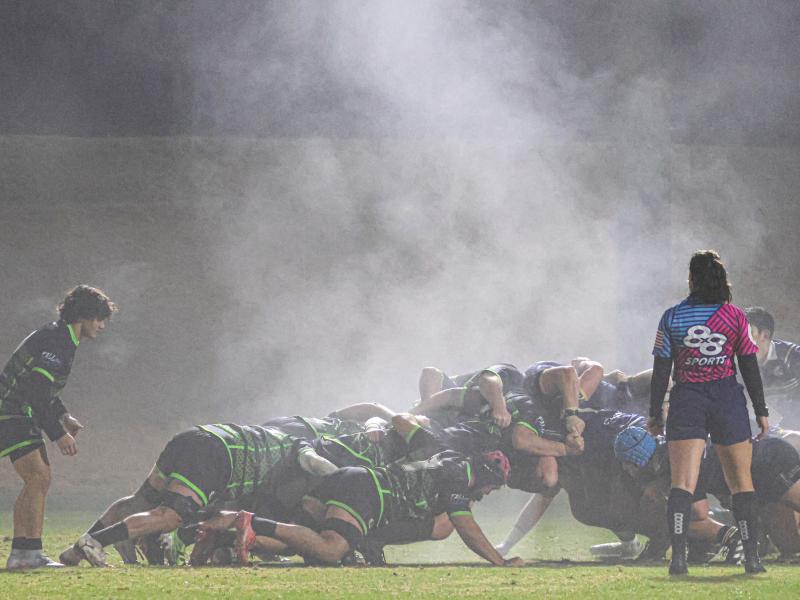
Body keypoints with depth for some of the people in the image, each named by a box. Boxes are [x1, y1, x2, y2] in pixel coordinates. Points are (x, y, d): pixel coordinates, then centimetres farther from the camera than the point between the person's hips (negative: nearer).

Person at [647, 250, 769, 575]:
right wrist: (760, 411, 8)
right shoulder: (735, 317, -1)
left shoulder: (671, 318, 0)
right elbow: (750, 368, 1)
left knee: (682, 483, -6)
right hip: (728, 400, 0)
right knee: (741, 480, 11)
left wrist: (655, 413, 8)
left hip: (686, 401, 0)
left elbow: (661, 370, 1)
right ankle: (751, 557, 9)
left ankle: (678, 555, -21)